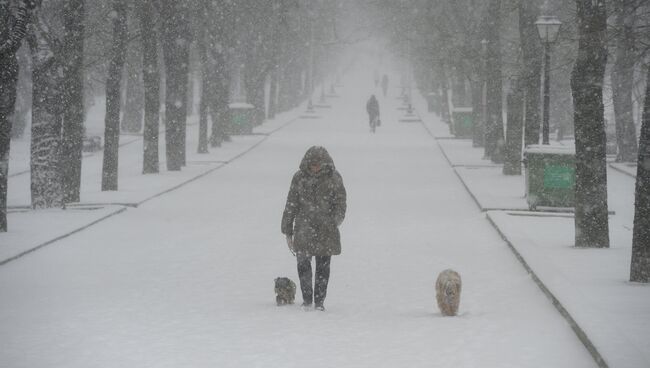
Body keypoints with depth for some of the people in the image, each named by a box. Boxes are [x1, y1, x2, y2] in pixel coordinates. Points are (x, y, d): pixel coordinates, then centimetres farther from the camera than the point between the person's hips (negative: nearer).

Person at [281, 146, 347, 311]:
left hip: (326, 231, 0)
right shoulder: (299, 178, 2)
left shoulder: (334, 178, 0)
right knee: (303, 264, -4)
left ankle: (319, 301, 14)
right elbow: (291, 205, 7)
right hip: (304, 229, 1)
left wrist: (335, 221, -15)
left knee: (323, 267, 2)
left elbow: (340, 203, 3)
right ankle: (307, 299, 13)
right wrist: (288, 232, 6)